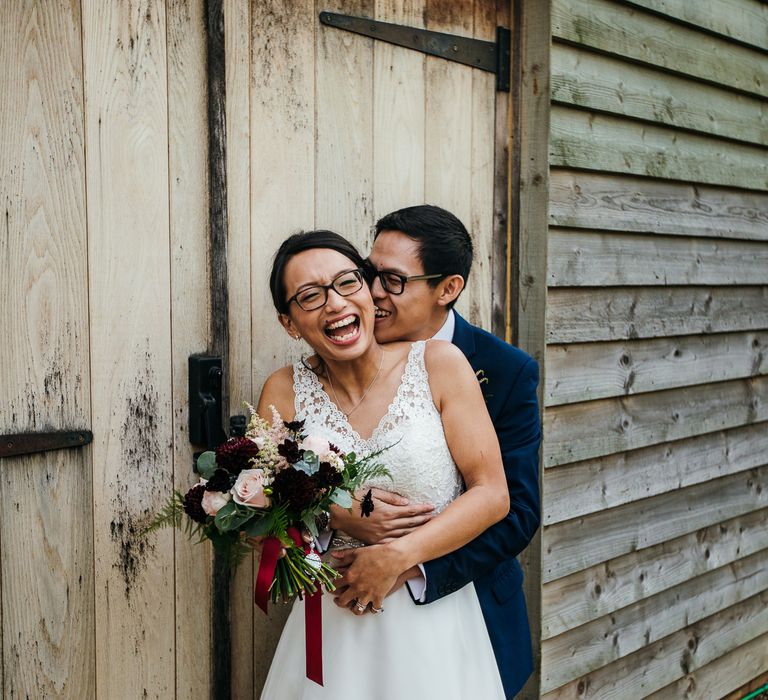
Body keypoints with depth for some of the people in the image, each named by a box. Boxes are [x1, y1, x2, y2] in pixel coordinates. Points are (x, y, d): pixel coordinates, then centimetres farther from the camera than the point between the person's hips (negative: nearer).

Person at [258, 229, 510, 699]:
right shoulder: (285, 392, -4)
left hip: (435, 618, -1)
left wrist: (396, 557, -18)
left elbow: (492, 494, -10)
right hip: (333, 622, 1)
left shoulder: (438, 364, -9)